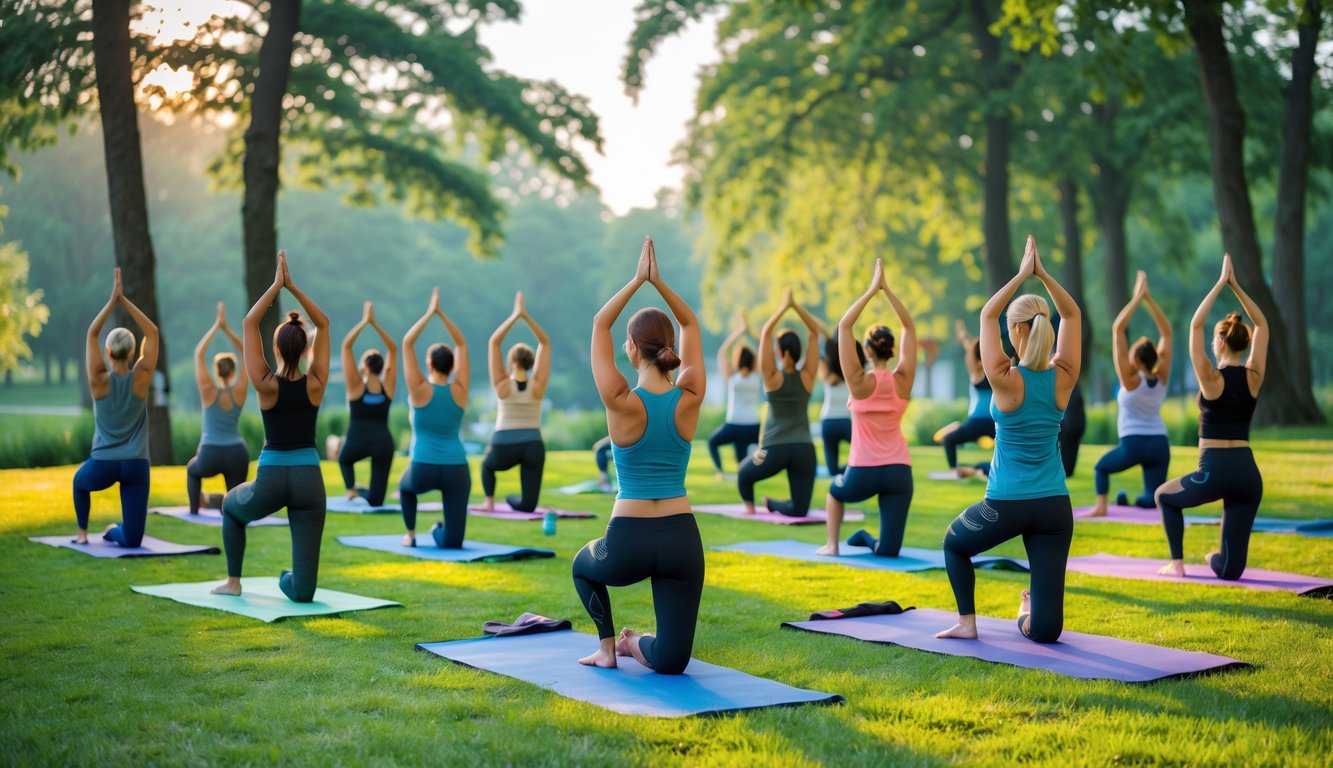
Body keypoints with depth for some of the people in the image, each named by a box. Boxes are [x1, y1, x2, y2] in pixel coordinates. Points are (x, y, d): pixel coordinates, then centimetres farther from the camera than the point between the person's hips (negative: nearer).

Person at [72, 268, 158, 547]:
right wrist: (124, 301, -5)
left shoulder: (100, 381, -5)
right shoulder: (141, 378, -3)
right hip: (135, 466, 0)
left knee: (80, 480, 38)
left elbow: (92, 333, 1)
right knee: (132, 539, 16)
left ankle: (82, 532, 34)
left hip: (102, 466, 0)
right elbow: (152, 332, 0)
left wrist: (113, 300, -4)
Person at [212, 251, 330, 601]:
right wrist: (293, 286, -1)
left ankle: (233, 581, 34)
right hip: (309, 480, 1)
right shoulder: (315, 384, -3)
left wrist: (276, 286, -3)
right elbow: (324, 324, 5)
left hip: (270, 482, 0)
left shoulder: (266, 385, -7)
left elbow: (249, 324, -2)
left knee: (230, 506, 35)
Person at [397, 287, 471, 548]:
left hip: (424, 469, -1)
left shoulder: (420, 390, -3)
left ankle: (410, 535, 33)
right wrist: (441, 314, 7)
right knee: (452, 543, 21)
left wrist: (430, 313, 1)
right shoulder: (460, 391, 3)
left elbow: (407, 343, 1)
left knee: (406, 486, 37)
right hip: (456, 470, 1)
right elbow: (461, 344, 11)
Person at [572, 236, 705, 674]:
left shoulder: (622, 404, -12)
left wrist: (637, 280, 0)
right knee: (671, 661, 21)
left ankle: (607, 648, 24)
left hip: (628, 544, -2)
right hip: (680, 540, 3)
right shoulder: (689, 400, -3)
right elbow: (691, 324, 11)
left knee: (584, 565, 35)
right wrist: (657, 280, 2)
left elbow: (600, 325, 1)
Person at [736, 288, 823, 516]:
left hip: (775, 449, -1)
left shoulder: (773, 377, -5)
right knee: (799, 510, 10)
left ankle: (750, 506, 20)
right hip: (803, 449, 1)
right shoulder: (807, 376, 0)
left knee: (744, 475, 30)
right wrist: (795, 305, -3)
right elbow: (815, 332, 3)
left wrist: (785, 306, -7)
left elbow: (765, 333, -7)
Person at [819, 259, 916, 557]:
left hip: (862, 474, -1)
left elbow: (844, 326, -6)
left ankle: (832, 544, 22)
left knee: (836, 490, 35)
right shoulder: (903, 381, -1)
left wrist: (872, 290, -6)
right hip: (898, 473, 1)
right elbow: (909, 327, 5)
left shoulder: (859, 382, -7)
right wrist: (887, 289, 1)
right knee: (888, 551, 14)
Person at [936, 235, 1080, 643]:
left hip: (1006, 505, -3)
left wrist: (1022, 275, -1)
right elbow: (1072, 314, 9)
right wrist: (1042, 274, 1)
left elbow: (988, 315, -1)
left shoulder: (1006, 381, -13)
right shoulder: (1063, 379, -3)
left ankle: (966, 622, 24)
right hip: (1054, 507, 3)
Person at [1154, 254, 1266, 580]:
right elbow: (1262, 325, 15)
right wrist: (1236, 286, 12)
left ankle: (1177, 563, 20)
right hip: (1248, 473, 5)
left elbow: (1196, 325, -4)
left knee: (1165, 495, 27)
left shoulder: (1212, 379, -7)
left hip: (1214, 471, -5)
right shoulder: (1253, 377, 5)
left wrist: (1221, 283, -2)